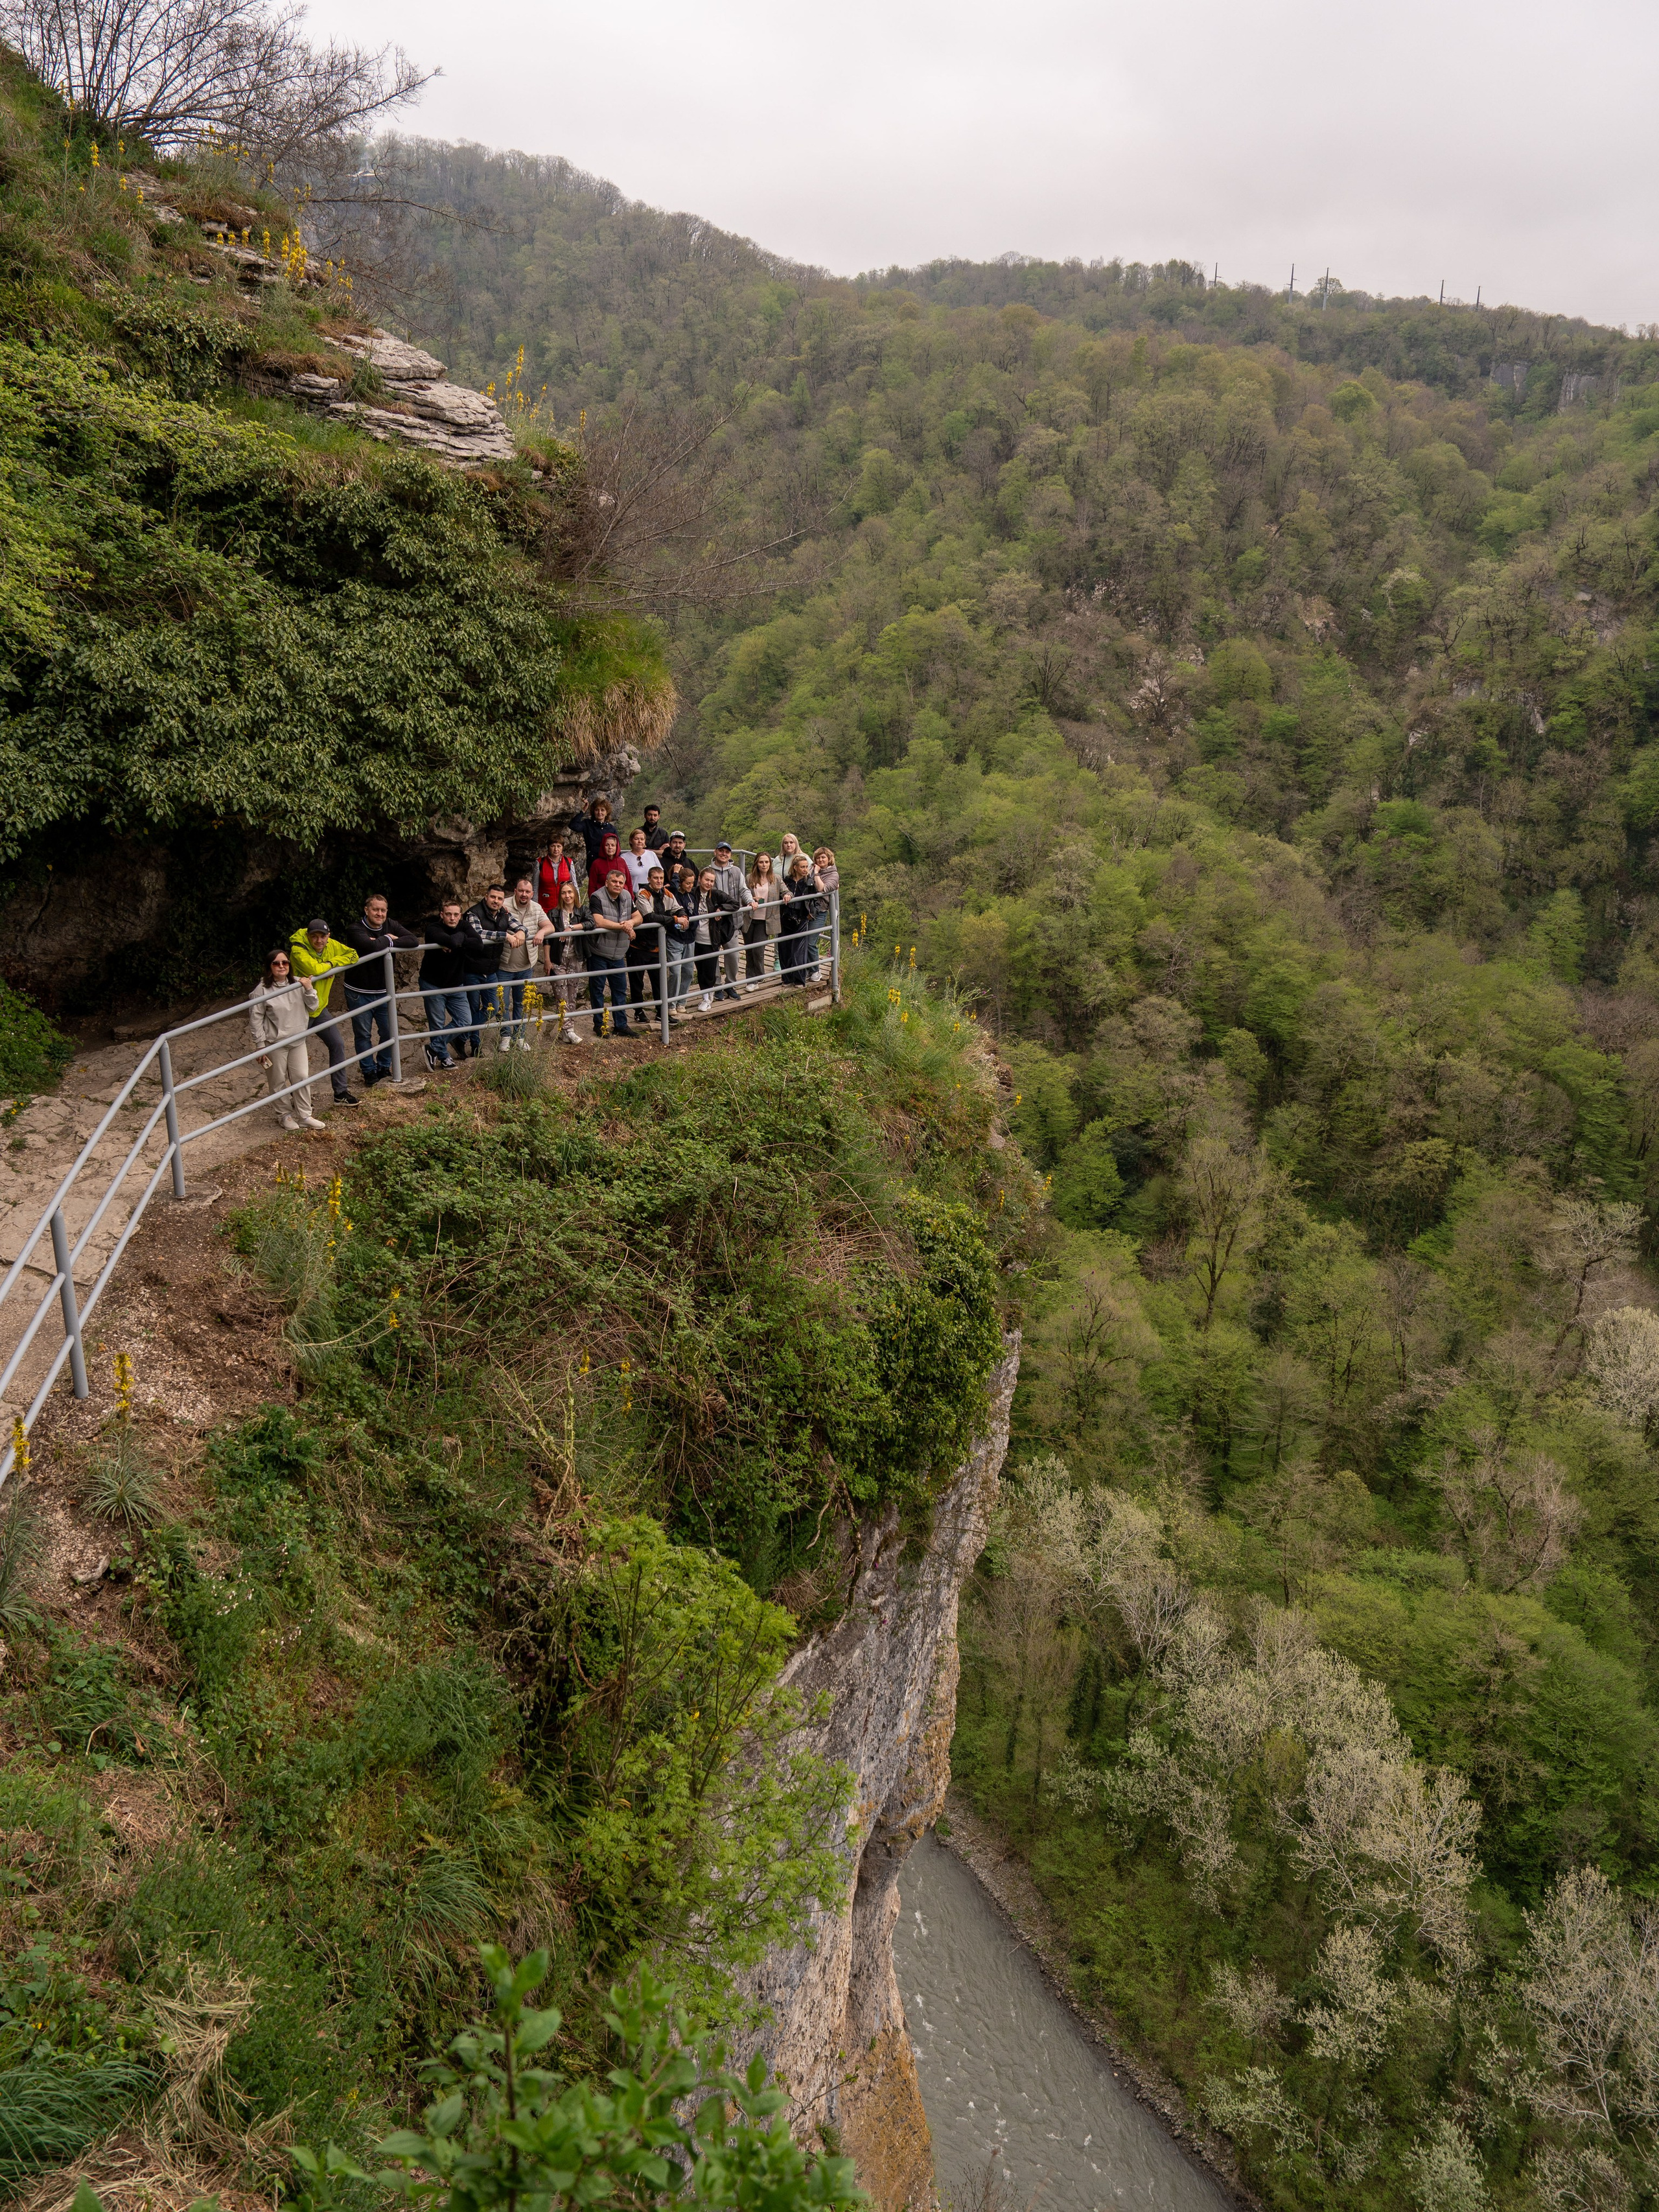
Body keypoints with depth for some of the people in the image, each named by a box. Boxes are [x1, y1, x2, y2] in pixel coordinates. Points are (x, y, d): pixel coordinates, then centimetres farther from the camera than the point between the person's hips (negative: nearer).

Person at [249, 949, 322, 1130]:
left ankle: (304, 1116, 21)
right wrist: (260, 1046, -11)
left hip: (298, 1041, 4)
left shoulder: (298, 983, -1)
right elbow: (255, 1019, -11)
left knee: (303, 1078, 8)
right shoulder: (262, 989, -14)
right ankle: (285, 1115, 25)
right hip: (275, 1044, -4)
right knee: (279, 1081, 8)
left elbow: (313, 1008, 3)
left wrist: (309, 990, -15)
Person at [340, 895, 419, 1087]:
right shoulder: (355, 929, -17)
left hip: (384, 991, 4)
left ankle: (384, 1068, 31)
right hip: (359, 993, -4)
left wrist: (388, 942, -23)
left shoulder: (391, 925, -1)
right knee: (363, 1035, 7)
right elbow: (373, 946, -36)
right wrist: (388, 940, -18)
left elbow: (414, 940, -15)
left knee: (389, 1033, 12)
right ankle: (369, 1072, 21)